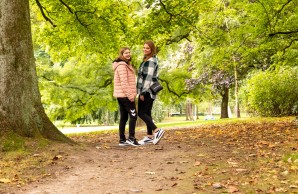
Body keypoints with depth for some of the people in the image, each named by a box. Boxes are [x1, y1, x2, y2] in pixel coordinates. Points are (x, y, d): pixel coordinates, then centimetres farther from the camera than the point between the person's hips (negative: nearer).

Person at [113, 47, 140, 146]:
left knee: (123, 117, 9)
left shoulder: (125, 65, 19)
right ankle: (131, 138, -10)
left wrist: (131, 93, 18)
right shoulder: (122, 65, -13)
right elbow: (123, 82, -21)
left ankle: (122, 140, 11)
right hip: (125, 95, -10)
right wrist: (130, 95, -22)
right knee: (133, 115, -9)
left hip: (120, 95, 10)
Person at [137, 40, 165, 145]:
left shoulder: (150, 61, -14)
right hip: (150, 91, 10)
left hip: (147, 91, -10)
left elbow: (148, 78, -20)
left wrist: (143, 92, -21)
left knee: (141, 113, -10)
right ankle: (149, 136, 11)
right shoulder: (152, 60, 17)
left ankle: (157, 130, -14)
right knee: (147, 113, 9)